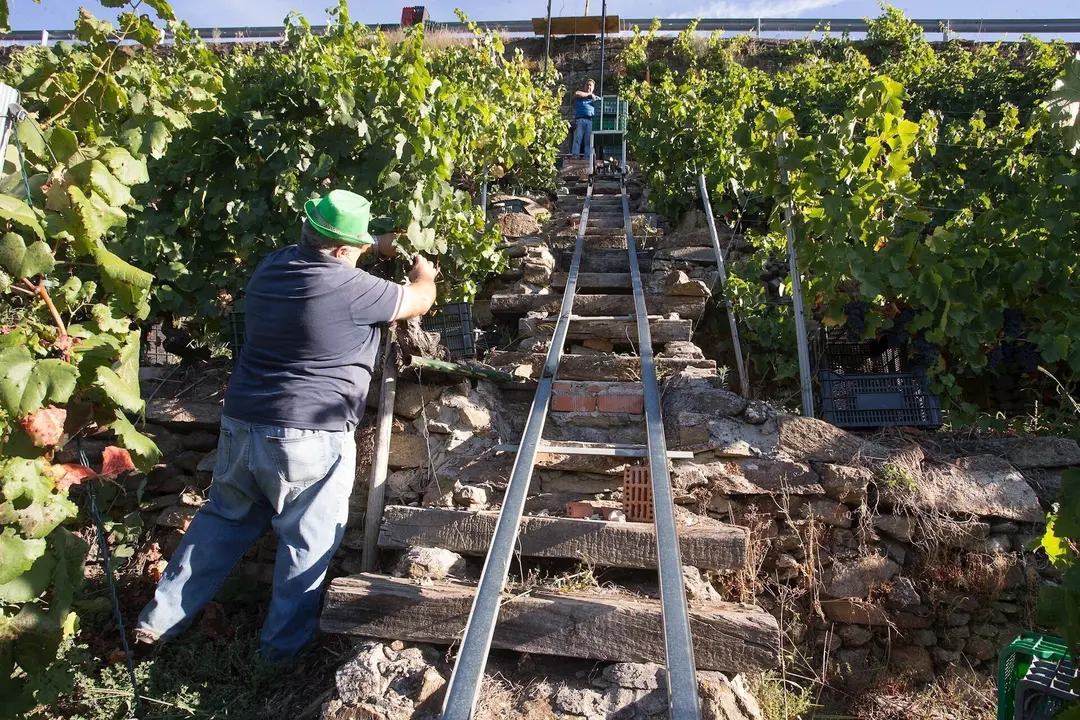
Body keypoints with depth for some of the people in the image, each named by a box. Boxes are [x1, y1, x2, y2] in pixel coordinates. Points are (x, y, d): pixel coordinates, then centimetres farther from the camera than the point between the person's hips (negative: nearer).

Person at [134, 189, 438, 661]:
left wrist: (377, 248, 34)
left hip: (241, 425, 7)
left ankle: (159, 620, 32)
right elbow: (419, 301, 0)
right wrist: (425, 273, 23)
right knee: (308, 541, 12)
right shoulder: (349, 286, -16)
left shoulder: (274, 265, 5)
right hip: (310, 437, -7)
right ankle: (283, 642, 25)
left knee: (225, 518, 24)